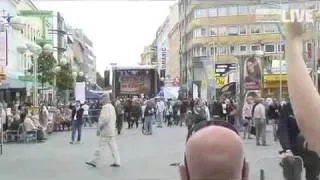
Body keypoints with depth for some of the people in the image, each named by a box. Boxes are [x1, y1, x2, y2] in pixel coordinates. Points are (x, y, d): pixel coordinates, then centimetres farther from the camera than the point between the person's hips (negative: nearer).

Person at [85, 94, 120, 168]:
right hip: (112, 131, 9)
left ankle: (95, 161, 8)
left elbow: (105, 119, -23)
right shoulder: (112, 107, 14)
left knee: (100, 147, -1)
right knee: (113, 146, 10)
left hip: (106, 131, -9)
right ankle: (117, 162, 10)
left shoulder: (105, 107, -15)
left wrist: (99, 128, -15)